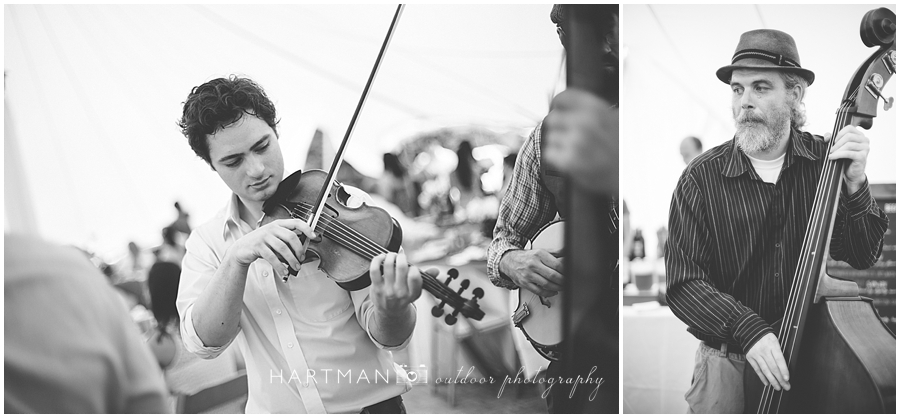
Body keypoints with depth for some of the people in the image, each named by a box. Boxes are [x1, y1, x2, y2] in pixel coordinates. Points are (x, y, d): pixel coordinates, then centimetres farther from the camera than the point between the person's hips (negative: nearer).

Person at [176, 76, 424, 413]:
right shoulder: (207, 242, 6)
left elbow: (388, 337, -6)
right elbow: (204, 342, -8)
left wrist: (391, 309, -27)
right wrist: (237, 257, -20)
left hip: (368, 404, -1)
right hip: (274, 409, 2)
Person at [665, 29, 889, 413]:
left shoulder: (824, 161, -2)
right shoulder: (702, 178, -8)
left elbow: (861, 257, -4)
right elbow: (684, 284, -11)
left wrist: (854, 186, -20)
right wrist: (749, 330, -25)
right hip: (729, 358, -2)